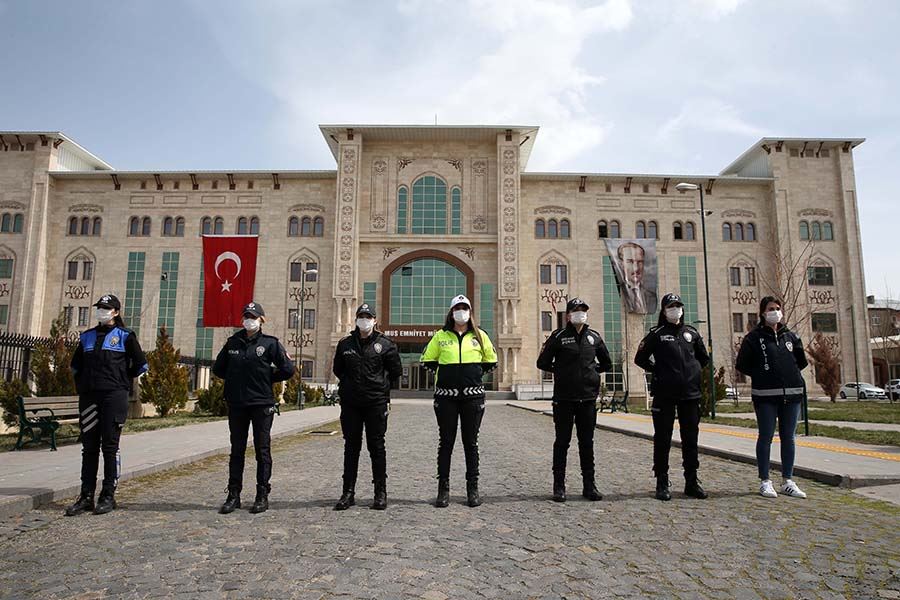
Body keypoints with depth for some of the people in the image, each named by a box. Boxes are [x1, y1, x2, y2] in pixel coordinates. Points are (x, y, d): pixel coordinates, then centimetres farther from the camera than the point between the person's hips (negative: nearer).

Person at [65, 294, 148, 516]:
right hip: (88, 397, 5)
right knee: (89, 447, 7)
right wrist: (81, 385, 16)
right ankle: (86, 496, 12)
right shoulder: (87, 336, 16)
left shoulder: (124, 336, 1)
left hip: (114, 396, -5)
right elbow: (76, 365, 28)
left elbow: (141, 365, 1)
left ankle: (108, 496, 5)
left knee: (110, 446, -2)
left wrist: (123, 381, 6)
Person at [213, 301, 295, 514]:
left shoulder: (270, 343, -2)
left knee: (262, 450, 3)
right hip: (236, 404, 4)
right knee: (237, 450, 9)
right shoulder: (233, 343, 9)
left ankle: (262, 495, 11)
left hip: (262, 404, -3)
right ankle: (233, 495, 18)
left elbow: (288, 369, -4)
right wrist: (236, 378, 8)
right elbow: (218, 369, 18)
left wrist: (267, 379, 1)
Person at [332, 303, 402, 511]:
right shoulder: (345, 344, 7)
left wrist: (381, 385, 6)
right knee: (351, 447, 8)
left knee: (377, 447, 3)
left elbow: (396, 371, 7)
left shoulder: (385, 344, 0)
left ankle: (381, 493, 13)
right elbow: (338, 369, 19)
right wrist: (350, 384, 11)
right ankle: (348, 492, 16)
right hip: (350, 403, 3)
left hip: (376, 402, -2)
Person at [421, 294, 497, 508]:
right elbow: (428, 360, 14)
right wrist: (442, 371, 6)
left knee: (471, 442, 7)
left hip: (473, 395, 0)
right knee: (446, 442, 4)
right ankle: (443, 488, 12)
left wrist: (476, 373, 7)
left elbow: (491, 361, 16)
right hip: (446, 395, 0)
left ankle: (473, 488, 16)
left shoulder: (480, 336, 7)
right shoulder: (440, 336, 6)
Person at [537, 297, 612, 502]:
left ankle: (589, 485, 18)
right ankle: (559, 486, 12)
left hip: (588, 399, 3)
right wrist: (561, 370, 3)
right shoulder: (559, 336, -3)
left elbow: (607, 363, 20)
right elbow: (542, 363, 0)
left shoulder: (594, 337, 8)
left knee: (587, 443, 9)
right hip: (564, 399, -3)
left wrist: (591, 370, 9)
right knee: (562, 442, 4)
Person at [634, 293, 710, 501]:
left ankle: (692, 482, 20)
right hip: (664, 395, -3)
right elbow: (640, 358, 2)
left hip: (690, 393, 4)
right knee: (663, 439, 1)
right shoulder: (657, 334, -1)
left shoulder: (691, 333, 10)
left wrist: (694, 371, 13)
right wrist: (657, 371, -1)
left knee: (691, 439, 9)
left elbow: (704, 357, 24)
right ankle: (662, 484, 9)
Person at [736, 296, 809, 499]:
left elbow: (802, 361, 21)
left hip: (792, 393, 4)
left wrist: (790, 373, 9)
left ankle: (788, 481, 18)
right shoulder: (754, 337, -1)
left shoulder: (790, 336, 11)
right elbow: (742, 364, -1)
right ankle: (765, 481, 8)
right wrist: (760, 375, -1)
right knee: (765, 437, 0)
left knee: (788, 438, 9)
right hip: (765, 395, -4)